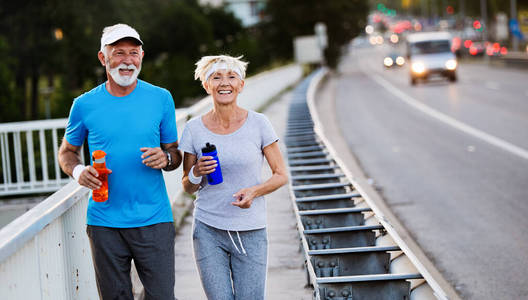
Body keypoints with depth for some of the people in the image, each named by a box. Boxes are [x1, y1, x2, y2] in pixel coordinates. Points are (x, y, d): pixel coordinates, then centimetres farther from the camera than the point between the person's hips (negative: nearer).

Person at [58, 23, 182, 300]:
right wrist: (78, 171, -7)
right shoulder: (85, 105, 2)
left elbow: (175, 154, 11)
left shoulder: (161, 98, 3)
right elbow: (67, 152, 15)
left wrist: (165, 158, -13)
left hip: (153, 219, 0)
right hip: (104, 222, 1)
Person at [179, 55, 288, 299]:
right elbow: (188, 188, 8)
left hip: (251, 232, 0)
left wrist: (254, 191, -16)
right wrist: (197, 172, -14)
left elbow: (281, 175, 3)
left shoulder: (258, 124, -3)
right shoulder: (195, 128, -1)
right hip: (208, 231, 1)